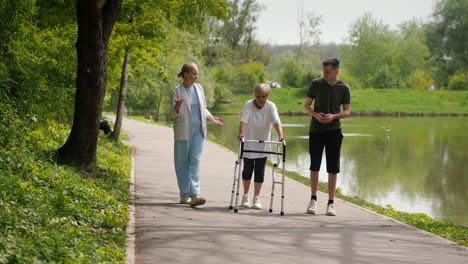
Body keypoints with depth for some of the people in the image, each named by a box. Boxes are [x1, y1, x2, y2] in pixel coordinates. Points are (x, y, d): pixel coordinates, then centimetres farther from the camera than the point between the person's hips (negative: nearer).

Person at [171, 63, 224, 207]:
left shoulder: (198, 88, 9)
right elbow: (174, 114, -5)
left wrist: (212, 118, 9)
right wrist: (177, 105, -24)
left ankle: (194, 195, -16)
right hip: (183, 132, -3)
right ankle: (184, 195, 14)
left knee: (195, 161, -8)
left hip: (198, 130, 3)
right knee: (182, 162, 3)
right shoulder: (177, 91, -4)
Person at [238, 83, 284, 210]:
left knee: (260, 172, 3)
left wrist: (280, 135, -40)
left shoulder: (271, 106, -11)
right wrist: (241, 133, -44)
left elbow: (276, 121, -23)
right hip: (248, 144, -1)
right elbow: (243, 120, -26)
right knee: (247, 170, 7)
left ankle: (256, 198, 14)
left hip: (263, 145, 1)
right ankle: (245, 196, 24)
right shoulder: (249, 104, -14)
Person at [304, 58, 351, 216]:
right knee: (314, 166, 2)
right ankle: (313, 199, 13)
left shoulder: (343, 88, 0)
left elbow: (347, 111, 4)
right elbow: (307, 105, 7)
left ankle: (331, 203, 7)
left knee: (333, 168, 1)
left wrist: (334, 116, -15)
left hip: (334, 131, 0)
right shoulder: (316, 84, 1)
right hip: (316, 130, 1)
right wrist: (316, 115, -13)